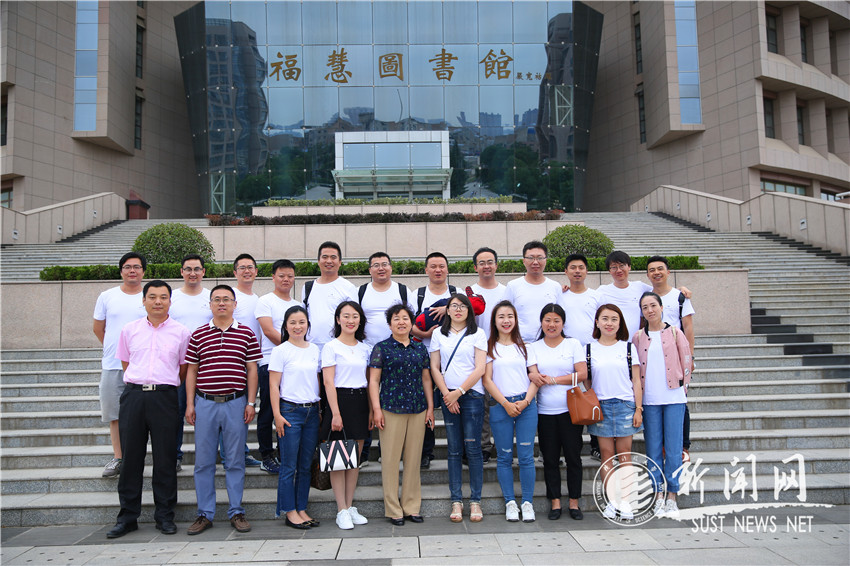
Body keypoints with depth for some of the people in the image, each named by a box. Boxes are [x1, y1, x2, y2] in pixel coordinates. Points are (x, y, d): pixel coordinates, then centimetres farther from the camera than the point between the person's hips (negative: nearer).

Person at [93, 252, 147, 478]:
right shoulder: (107, 296, 7)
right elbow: (98, 328, 16)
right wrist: (115, 348, 15)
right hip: (112, 365, 2)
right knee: (114, 413, 8)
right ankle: (118, 458, 18)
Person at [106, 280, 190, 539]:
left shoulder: (181, 332, 5)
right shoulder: (129, 330, 11)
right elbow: (125, 363, 18)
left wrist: (163, 383, 10)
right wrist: (138, 384, 12)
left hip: (165, 396, -1)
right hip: (133, 395, 2)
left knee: (165, 457, 2)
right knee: (131, 456, 5)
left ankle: (164, 515, 13)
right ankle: (127, 516, 16)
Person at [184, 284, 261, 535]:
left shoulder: (246, 334, 3)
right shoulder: (198, 335, 7)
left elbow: (252, 371, 3)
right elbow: (191, 371, 9)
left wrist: (251, 402, -3)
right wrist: (190, 404, 3)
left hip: (236, 402, -1)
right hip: (205, 403, 1)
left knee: (235, 460, 5)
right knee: (203, 461, 6)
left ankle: (236, 512, 15)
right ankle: (205, 514, 16)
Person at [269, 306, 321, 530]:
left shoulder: (314, 350, 10)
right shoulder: (281, 351, -3)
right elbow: (274, 385, -5)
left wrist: (320, 410, 11)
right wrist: (277, 414, -11)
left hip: (312, 411, 5)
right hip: (290, 410, -5)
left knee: (306, 465, 9)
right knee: (289, 466, 1)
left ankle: (302, 510, 19)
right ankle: (289, 512, 11)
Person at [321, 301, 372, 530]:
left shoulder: (365, 348, 12)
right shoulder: (331, 347, -3)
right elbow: (328, 382, -9)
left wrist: (371, 409, 7)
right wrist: (335, 413, -16)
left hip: (360, 402, 5)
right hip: (339, 401, -5)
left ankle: (351, 507, 18)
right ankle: (342, 511, 6)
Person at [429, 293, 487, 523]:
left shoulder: (477, 334, 4)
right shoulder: (439, 334, 11)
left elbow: (480, 369, -3)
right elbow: (434, 368, 7)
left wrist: (459, 391, -9)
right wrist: (447, 394, -5)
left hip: (472, 394, -2)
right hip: (448, 397, 2)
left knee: (473, 448, -3)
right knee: (454, 450, 4)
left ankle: (475, 501, 5)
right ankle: (456, 501, 10)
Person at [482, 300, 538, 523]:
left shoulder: (524, 346, 11)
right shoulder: (489, 347, 6)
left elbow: (535, 378, 8)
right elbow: (487, 380, -1)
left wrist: (525, 402, -8)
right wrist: (506, 404, -8)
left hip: (526, 405, 1)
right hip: (500, 406, -1)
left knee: (526, 456, -1)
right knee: (504, 457, 3)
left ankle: (528, 502, 9)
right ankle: (510, 502, 13)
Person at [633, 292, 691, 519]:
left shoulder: (674, 333, 4)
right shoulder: (638, 337, 8)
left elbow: (686, 363, 8)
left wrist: (682, 386, 4)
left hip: (673, 398, -1)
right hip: (649, 400, 2)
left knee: (673, 448, -1)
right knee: (653, 450, 4)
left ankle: (672, 498, 8)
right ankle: (659, 497, 11)